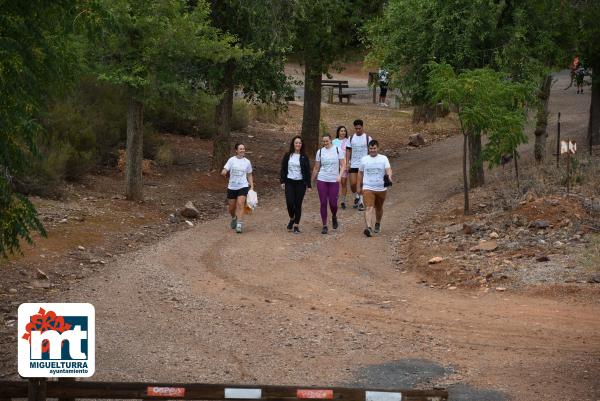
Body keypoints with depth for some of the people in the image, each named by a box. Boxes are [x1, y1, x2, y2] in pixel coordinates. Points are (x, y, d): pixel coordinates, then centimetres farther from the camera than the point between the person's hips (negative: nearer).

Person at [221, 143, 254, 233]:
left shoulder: (247, 162, 5)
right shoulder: (232, 160, -2)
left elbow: (249, 176, 14)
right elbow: (224, 172, -4)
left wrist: (252, 187, 8)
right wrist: (225, 173, -25)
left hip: (243, 186, -1)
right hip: (232, 187, 1)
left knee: (240, 204, -18)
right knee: (231, 207, 9)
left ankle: (239, 225, -20)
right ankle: (234, 218, 43)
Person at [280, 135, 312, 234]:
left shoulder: (304, 157, 3)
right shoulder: (288, 156, 5)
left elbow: (307, 171, 4)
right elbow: (283, 169, 8)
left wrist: (309, 185, 0)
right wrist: (282, 181, 0)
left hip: (300, 183, 0)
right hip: (289, 182, 0)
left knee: (298, 204, 0)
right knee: (290, 202, -10)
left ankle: (296, 225, 8)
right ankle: (291, 219, 18)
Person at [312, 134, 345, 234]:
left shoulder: (338, 150, -1)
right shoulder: (320, 152, 4)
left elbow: (343, 165, 0)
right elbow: (316, 168, 11)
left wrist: (340, 175, -16)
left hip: (334, 181, -1)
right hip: (322, 180, 1)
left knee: (333, 203, -2)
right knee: (323, 203, -1)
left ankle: (334, 217, 31)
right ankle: (324, 226, 6)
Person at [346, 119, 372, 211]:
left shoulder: (367, 138, -1)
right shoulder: (351, 138, 7)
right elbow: (348, 151, 8)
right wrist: (347, 163, -2)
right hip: (353, 165, 3)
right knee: (352, 184, -1)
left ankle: (361, 202, 4)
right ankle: (356, 198, 24)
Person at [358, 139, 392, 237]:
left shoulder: (383, 159, 0)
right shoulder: (364, 159, 5)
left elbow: (388, 169, -13)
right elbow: (360, 173, 14)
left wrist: (389, 176, -35)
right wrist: (359, 186, 15)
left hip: (381, 188, 1)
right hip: (368, 188, -1)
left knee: (379, 208, 18)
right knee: (369, 208, -17)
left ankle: (377, 224, 42)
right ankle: (369, 228, -30)